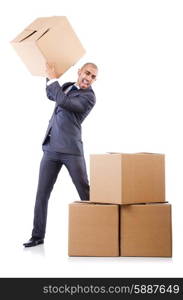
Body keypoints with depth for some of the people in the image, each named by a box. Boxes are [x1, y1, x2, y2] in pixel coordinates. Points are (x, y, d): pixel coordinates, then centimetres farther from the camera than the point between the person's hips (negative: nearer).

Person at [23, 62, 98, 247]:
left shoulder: (89, 97, -7)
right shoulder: (67, 86, 15)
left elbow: (63, 101, -20)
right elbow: (51, 96, 35)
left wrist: (53, 78, -8)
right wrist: (49, 76, 20)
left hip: (71, 150, -6)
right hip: (51, 148, 6)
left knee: (86, 193, -3)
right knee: (42, 192, 4)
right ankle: (38, 235, 12)